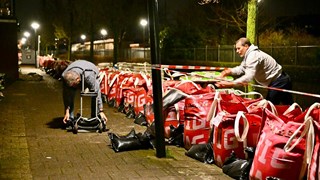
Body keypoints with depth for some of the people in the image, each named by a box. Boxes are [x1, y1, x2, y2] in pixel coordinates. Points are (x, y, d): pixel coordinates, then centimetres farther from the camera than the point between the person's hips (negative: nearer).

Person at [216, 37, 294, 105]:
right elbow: (241, 69, 12)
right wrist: (229, 71, -7)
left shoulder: (253, 55, -23)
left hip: (278, 82, -10)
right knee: (288, 106, 19)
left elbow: (248, 77, -33)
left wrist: (230, 84, -36)